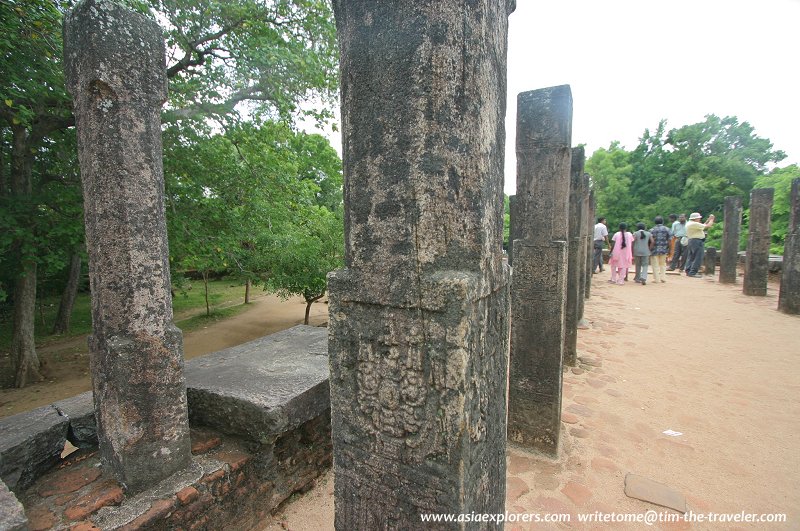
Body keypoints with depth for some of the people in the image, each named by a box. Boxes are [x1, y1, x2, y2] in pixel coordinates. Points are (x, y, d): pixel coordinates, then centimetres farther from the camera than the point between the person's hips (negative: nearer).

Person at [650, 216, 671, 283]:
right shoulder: (667, 229, 1)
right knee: (663, 264, 18)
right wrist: (669, 250, 8)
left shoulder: (652, 230, -6)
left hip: (655, 250, -3)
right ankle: (663, 278, 17)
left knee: (655, 265, 3)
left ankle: (657, 279, 5)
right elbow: (669, 240, 0)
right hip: (664, 250, 3)